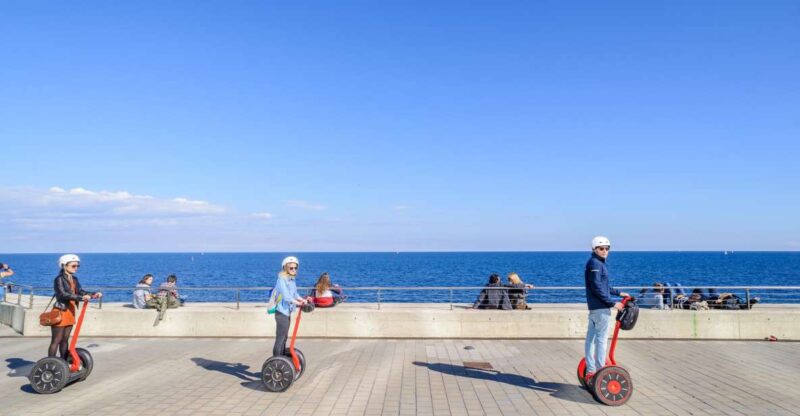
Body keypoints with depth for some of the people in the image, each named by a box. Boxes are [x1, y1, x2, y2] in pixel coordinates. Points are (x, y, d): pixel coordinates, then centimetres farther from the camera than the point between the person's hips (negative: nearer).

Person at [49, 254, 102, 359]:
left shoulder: (74, 279, 11)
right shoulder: (59, 279, -12)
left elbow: (80, 291, 8)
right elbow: (63, 294, -25)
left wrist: (94, 294, -8)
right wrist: (81, 297, -34)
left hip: (70, 311, 7)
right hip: (60, 311, -7)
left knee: (65, 339, 14)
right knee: (56, 341, -3)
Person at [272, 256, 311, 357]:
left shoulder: (292, 280, 10)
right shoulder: (281, 280, -16)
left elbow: (295, 294, 15)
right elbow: (286, 296, -25)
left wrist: (303, 300, -1)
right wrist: (299, 303, -29)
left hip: (287, 312, 9)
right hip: (281, 312, -9)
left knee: (284, 337, 17)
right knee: (280, 338, -6)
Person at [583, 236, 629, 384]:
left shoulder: (598, 263, 18)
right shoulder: (595, 264, -14)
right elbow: (597, 288, -20)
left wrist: (618, 293, 29)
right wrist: (612, 303, -18)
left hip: (594, 307, 10)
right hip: (601, 308, -10)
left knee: (591, 338, 12)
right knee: (601, 339, -6)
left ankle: (590, 370, 19)